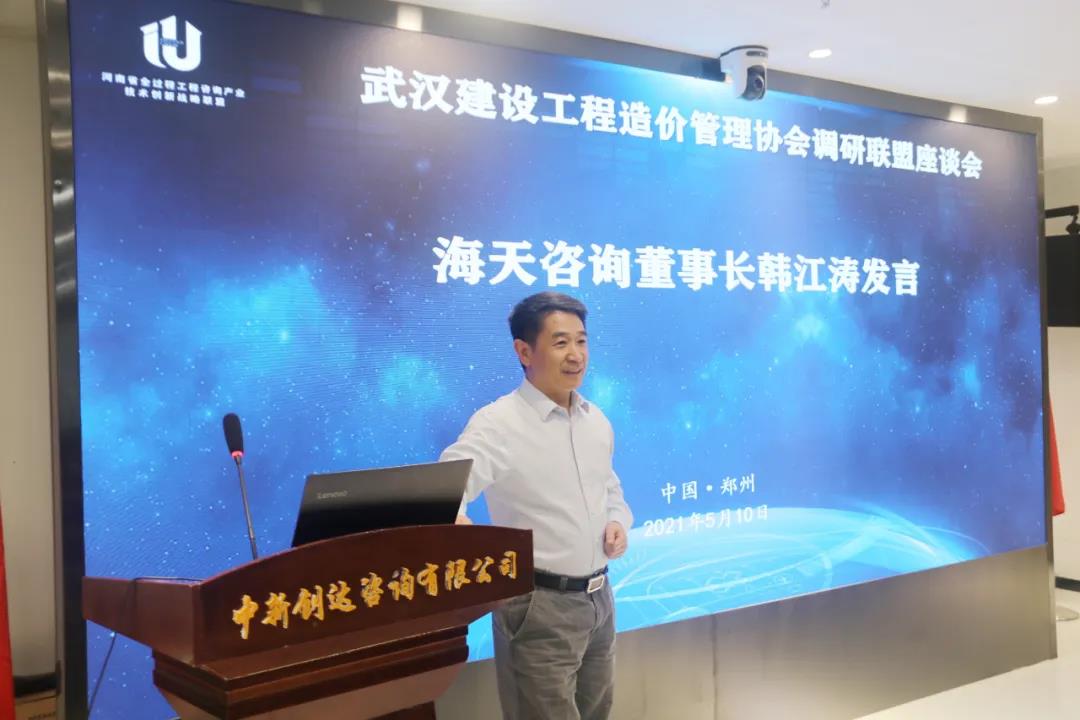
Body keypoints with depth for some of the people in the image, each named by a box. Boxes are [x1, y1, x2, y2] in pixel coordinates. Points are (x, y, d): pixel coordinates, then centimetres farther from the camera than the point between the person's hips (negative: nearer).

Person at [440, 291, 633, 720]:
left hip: (599, 599, 7)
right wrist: (451, 520, -54)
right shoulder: (498, 423, -16)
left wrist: (618, 523, -1)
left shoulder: (597, 422, 7)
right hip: (539, 607, -7)